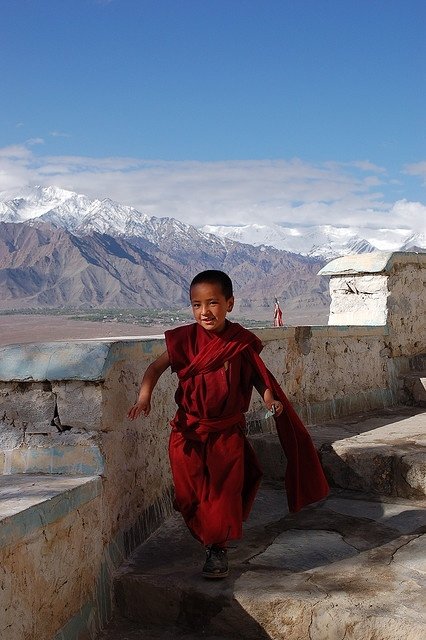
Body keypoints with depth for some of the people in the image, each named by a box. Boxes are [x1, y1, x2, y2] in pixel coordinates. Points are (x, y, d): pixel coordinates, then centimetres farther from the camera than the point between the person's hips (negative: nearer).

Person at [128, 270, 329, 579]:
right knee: (191, 492, 8)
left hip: (227, 431, 0)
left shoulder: (242, 342, -7)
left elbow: (257, 374, 7)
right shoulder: (185, 339, -8)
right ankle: (206, 539, 32)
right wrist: (145, 396, -19)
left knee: (224, 491, 5)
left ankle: (219, 549, 21)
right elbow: (156, 367, -3)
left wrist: (269, 398, -12)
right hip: (189, 431, 1)